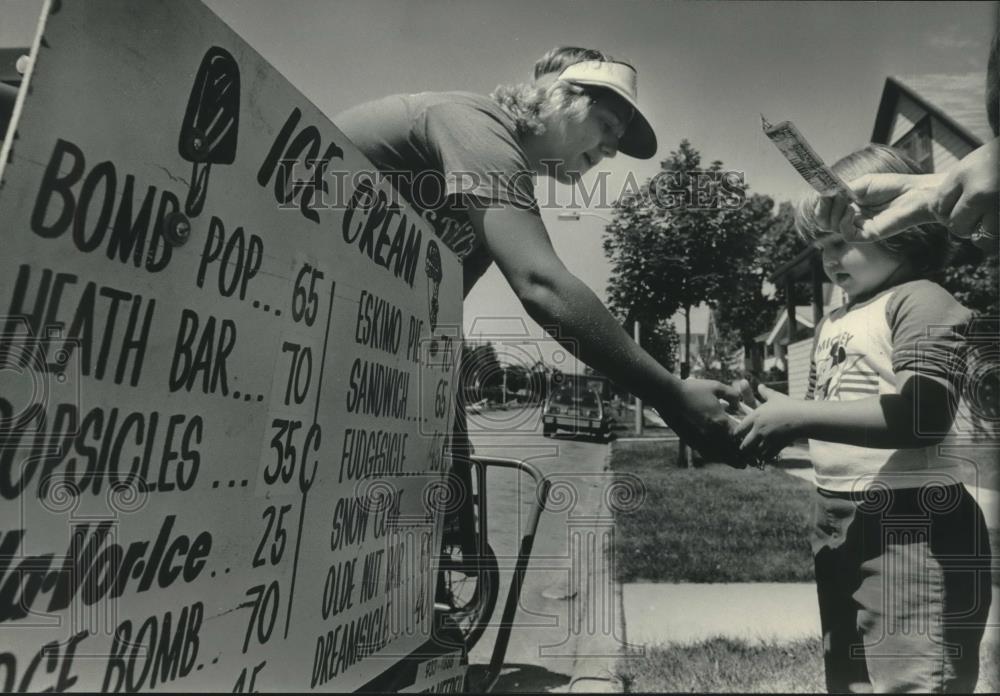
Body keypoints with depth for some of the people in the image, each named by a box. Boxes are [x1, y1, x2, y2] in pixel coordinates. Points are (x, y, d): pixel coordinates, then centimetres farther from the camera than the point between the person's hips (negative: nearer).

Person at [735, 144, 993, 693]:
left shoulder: (920, 300, -10)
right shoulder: (832, 323, 12)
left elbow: (922, 415, -23)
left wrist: (799, 415, -23)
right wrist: (772, 417, -3)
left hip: (911, 526, -8)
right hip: (837, 524, 8)